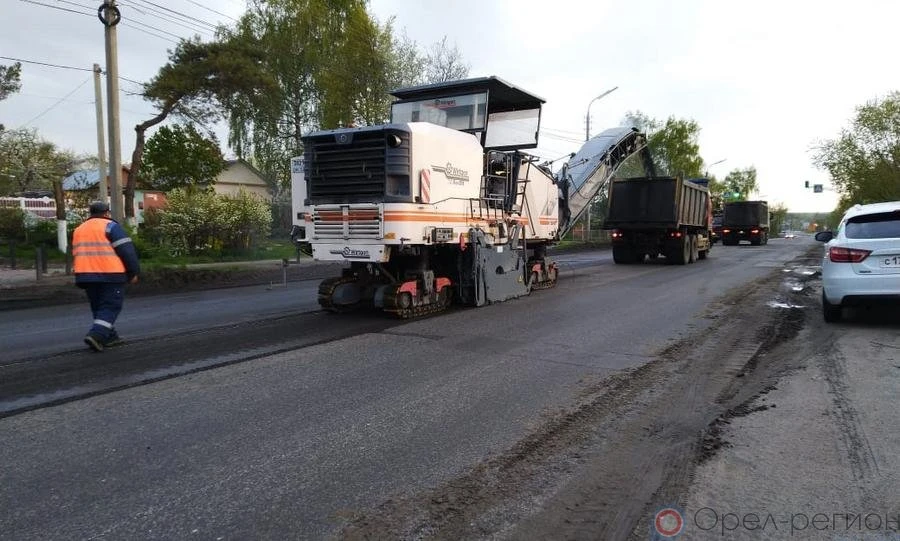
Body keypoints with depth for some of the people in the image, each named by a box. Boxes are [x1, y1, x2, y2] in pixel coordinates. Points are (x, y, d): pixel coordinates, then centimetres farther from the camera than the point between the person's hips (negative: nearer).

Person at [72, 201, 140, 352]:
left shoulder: (79, 229, 19)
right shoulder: (110, 226, -3)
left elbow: (77, 254, 22)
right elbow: (127, 250, -10)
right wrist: (134, 272, -4)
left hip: (86, 275, 7)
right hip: (110, 274, -6)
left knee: (98, 307, 16)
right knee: (110, 307, -3)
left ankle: (110, 336, 19)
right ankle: (96, 335, -17)